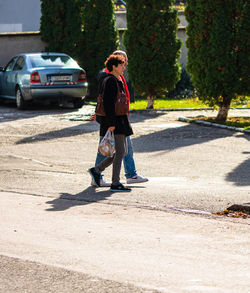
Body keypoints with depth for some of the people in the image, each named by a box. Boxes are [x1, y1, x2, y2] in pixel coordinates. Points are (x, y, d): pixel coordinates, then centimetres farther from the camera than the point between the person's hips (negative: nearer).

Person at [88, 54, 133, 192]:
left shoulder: (116, 81, 17)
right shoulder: (111, 81, -15)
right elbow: (108, 103, -21)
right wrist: (111, 123, -23)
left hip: (120, 121, 10)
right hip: (115, 122, -10)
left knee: (122, 152, 12)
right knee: (120, 152, -9)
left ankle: (96, 170, 21)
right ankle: (115, 183, -5)